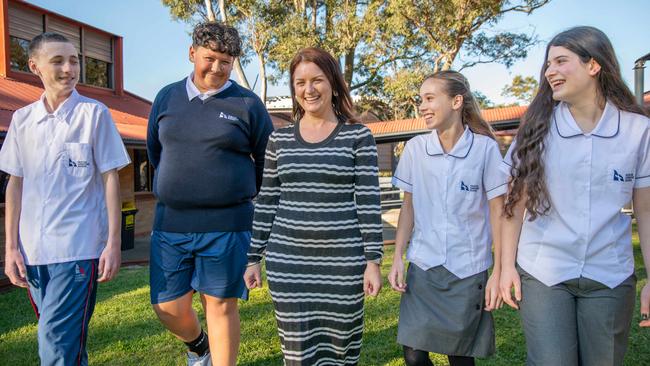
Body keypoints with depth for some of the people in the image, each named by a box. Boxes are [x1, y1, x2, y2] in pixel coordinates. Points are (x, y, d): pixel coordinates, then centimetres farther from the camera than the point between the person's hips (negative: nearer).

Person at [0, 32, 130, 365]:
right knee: (67, 338, 16)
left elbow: (110, 179, -3)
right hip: (32, 251, 4)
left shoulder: (94, 113, -2)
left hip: (78, 250, -4)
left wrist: (114, 242, -7)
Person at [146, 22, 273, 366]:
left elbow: (268, 161, 7)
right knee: (169, 307, 10)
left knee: (220, 306, 5)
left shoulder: (247, 104, -2)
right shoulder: (167, 97, 8)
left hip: (225, 226, -3)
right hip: (170, 222, 4)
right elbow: (154, 150, 20)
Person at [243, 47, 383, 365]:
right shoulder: (279, 138, 6)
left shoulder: (358, 136, -1)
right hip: (287, 263, 2)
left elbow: (369, 201, -4)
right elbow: (266, 202, 9)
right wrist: (253, 258, 9)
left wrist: (373, 260, -7)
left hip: (343, 263, -2)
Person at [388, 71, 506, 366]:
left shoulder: (485, 148, -8)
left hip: (468, 270, -2)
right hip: (423, 266, 2)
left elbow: (497, 212, -3)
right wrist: (397, 258, 2)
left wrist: (498, 272, -4)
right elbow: (408, 207, 6)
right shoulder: (414, 148, 0)